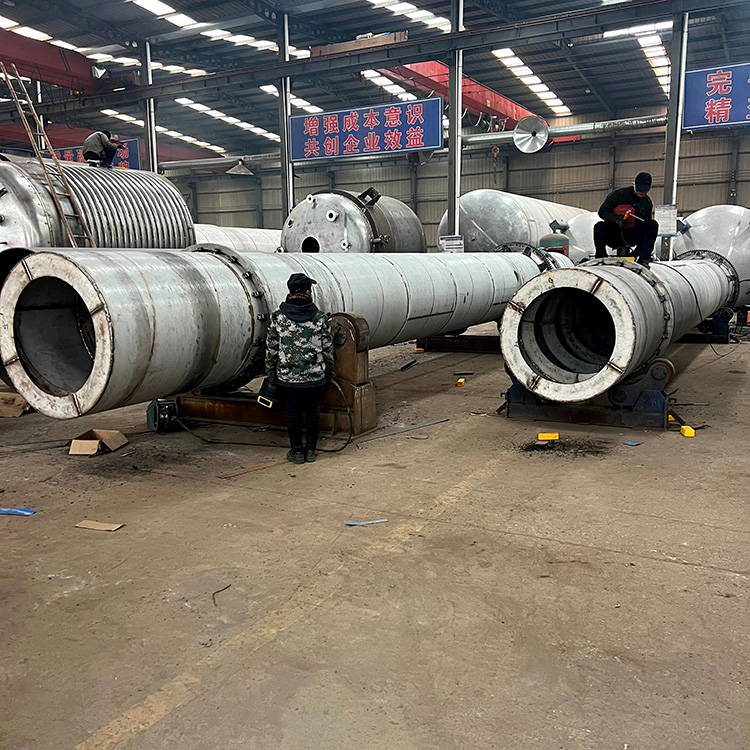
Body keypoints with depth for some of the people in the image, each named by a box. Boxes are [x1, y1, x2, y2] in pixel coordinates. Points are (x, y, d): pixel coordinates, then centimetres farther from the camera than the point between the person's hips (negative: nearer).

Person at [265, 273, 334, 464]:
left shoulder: (277, 317, -8)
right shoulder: (320, 318, -7)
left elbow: (271, 349, -3)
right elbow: (328, 349, 1)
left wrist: (270, 373, 9)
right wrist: (329, 372, 15)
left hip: (288, 377, 0)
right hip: (315, 377, 1)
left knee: (293, 413, 10)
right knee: (312, 412, 12)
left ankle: (297, 451, 18)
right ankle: (311, 450, 21)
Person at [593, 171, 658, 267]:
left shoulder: (647, 203, 10)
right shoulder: (619, 194, -3)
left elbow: (647, 226, 13)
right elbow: (602, 211, -8)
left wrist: (641, 247, -3)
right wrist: (616, 221, -26)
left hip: (632, 237, 3)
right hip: (613, 236, -3)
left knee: (653, 224, -20)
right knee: (599, 226, -33)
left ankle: (643, 259, -26)